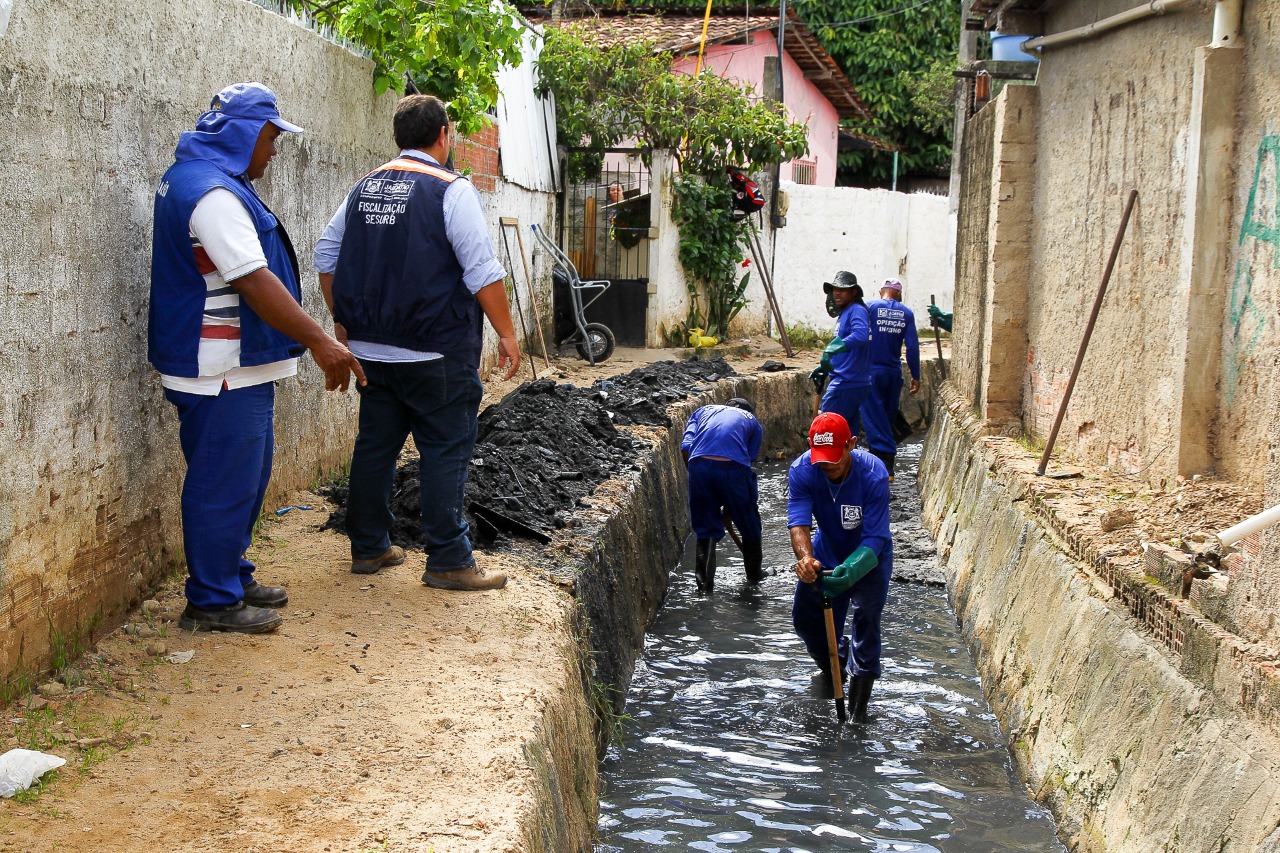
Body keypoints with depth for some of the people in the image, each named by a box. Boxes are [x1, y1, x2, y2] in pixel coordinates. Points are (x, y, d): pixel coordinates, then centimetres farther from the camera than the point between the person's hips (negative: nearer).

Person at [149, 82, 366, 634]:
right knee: (224, 484, -3)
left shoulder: (197, 177, 17)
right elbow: (254, 281, -25)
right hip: (222, 371, -11)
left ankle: (233, 578, 30)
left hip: (238, 366, 11)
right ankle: (212, 603, 6)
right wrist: (318, 341, -23)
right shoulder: (213, 193, -19)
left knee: (247, 475, 19)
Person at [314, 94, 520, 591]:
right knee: (446, 452, -1)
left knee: (375, 446, 14)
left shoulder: (364, 187, 10)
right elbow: (482, 271, -14)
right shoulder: (451, 189, -10)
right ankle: (448, 562, 1)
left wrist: (343, 318, 22)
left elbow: (326, 255, 15)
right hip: (435, 351, -6)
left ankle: (368, 547, 22)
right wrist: (507, 334, -7)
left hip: (370, 347, 7)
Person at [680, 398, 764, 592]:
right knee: (749, 524, 21)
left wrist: (696, 474, 21)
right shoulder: (752, 421, 29)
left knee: (705, 527, 17)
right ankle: (754, 574, 36)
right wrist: (729, 506, 27)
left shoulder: (703, 411, 31)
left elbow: (685, 448, 11)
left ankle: (704, 579, 11)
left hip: (699, 463, 1)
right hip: (733, 466, -1)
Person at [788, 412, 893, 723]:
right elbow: (799, 521, -35)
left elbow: (874, 538, -36)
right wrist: (805, 558, -56)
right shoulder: (801, 471, -25)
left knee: (866, 613, -23)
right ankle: (833, 668, 35)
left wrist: (850, 570, -55)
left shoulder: (873, 475, -34)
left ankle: (861, 688, -9)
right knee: (804, 618, 5)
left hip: (869, 555, -4)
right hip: (827, 552, 4)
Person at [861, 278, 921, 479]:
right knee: (889, 417, 15)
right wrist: (915, 376, 5)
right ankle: (883, 460, 22)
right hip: (894, 372, 3)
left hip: (871, 370, -3)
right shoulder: (906, 313, 4)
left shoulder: (870, 307, -4)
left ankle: (886, 467, -13)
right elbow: (912, 346, 0)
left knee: (874, 417, -3)